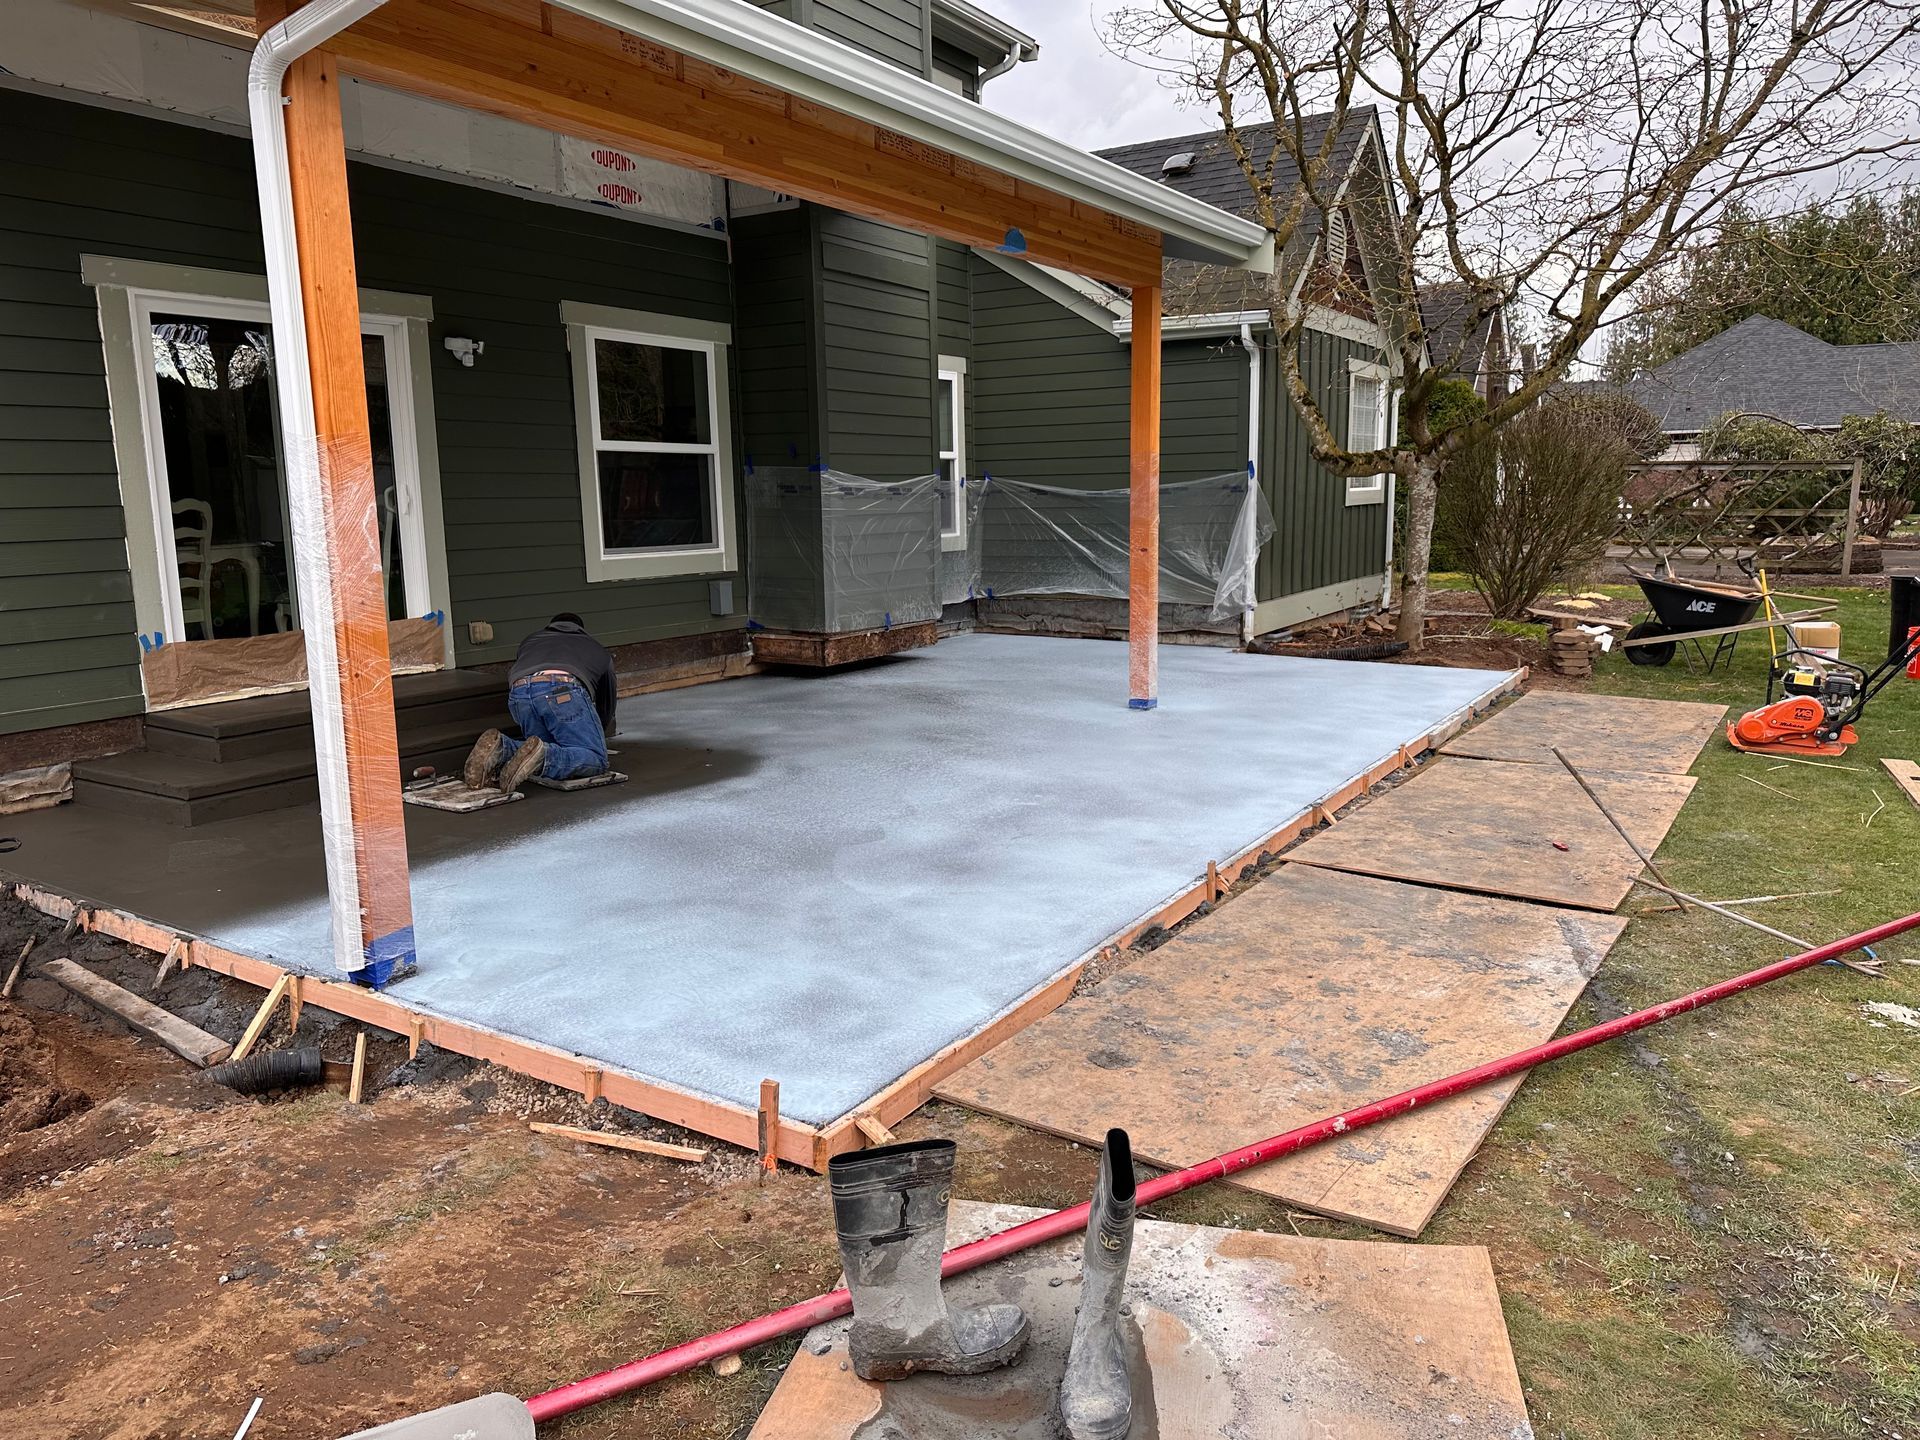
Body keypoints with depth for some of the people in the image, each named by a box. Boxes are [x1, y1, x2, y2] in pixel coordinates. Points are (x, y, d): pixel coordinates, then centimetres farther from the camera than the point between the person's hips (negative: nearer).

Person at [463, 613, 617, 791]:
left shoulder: (531, 640, 43)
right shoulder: (598, 650, 38)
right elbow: (607, 707, 43)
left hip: (519, 691, 4)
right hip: (563, 691, -4)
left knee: (553, 751, 19)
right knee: (595, 759, -1)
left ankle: (501, 748, -7)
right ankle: (539, 755, -27)